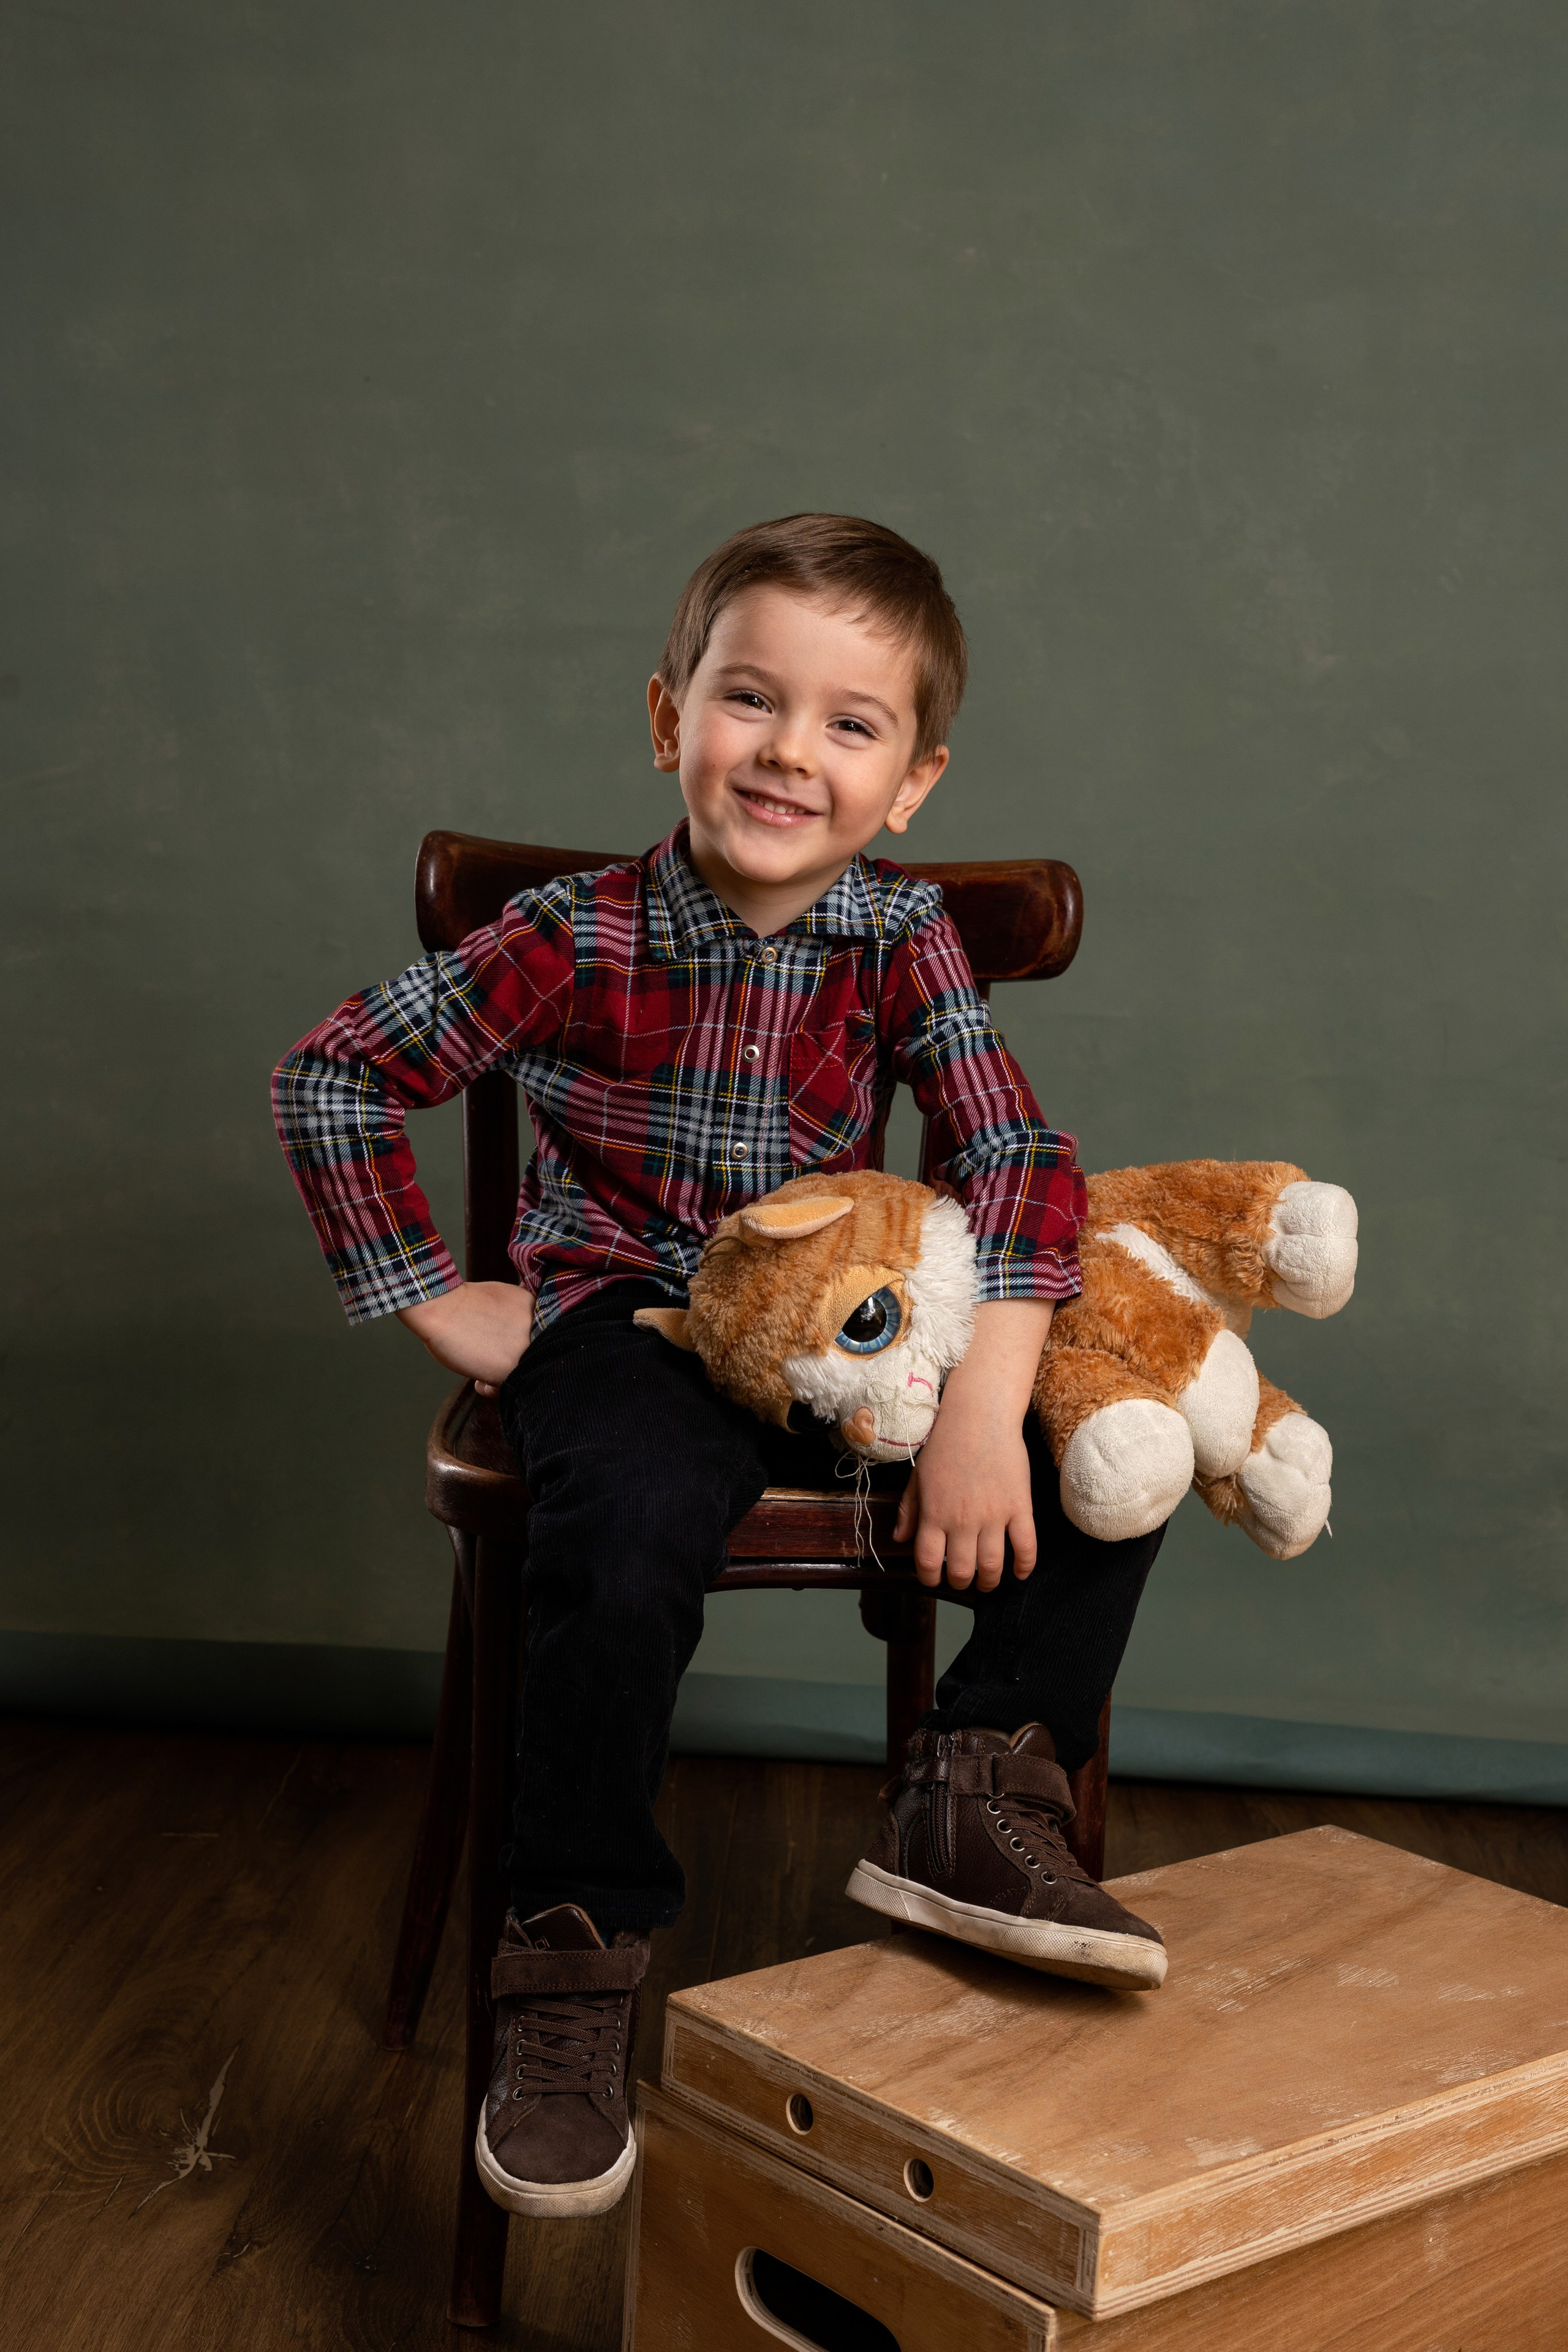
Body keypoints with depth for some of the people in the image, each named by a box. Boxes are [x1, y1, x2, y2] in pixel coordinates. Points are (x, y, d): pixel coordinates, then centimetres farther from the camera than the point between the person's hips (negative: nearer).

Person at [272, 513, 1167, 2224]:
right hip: (623, 1321, -3)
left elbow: (1014, 1153, -15)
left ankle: (981, 1784, -9)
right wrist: (438, 1299, -8)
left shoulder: (900, 942, -5)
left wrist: (982, 1407, -29)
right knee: (633, 1521, -35)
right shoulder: (580, 944, -11)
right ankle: (572, 1955, -19)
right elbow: (331, 1078, -5)